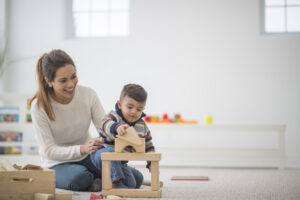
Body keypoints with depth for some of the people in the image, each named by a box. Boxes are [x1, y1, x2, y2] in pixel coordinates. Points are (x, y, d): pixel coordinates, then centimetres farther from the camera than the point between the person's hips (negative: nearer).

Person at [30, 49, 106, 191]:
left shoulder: (88, 95, -9)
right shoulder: (39, 106, -17)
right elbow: (49, 150, -18)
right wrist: (82, 149, -34)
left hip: (87, 158, 3)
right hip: (57, 164, -2)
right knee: (78, 176, -38)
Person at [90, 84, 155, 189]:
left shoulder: (142, 126, 3)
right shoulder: (114, 116, -16)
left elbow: (149, 147, 15)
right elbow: (106, 124, -43)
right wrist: (117, 127, -65)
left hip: (120, 162, 7)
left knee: (138, 180, 3)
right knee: (111, 151, -39)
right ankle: (115, 181, -40)